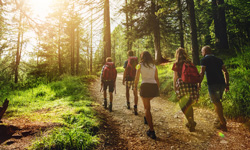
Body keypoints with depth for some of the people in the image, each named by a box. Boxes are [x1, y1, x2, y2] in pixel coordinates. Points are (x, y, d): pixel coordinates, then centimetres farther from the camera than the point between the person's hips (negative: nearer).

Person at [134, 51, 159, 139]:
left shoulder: (140, 65, 3)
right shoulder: (154, 66, 12)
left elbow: (137, 78, 4)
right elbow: (157, 79, 10)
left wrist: (135, 86, 20)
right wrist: (158, 89, 18)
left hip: (145, 86, -4)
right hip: (154, 86, 4)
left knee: (147, 108, 1)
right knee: (147, 101, 34)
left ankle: (152, 131, -4)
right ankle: (146, 118, 44)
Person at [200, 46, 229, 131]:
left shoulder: (204, 60, 1)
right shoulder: (218, 59, 18)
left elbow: (202, 73, -8)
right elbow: (226, 72, 12)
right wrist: (227, 84, 15)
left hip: (212, 84, -6)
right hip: (222, 83, 6)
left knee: (216, 103, 3)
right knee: (218, 102, 22)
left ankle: (223, 125, 8)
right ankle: (222, 121, 29)